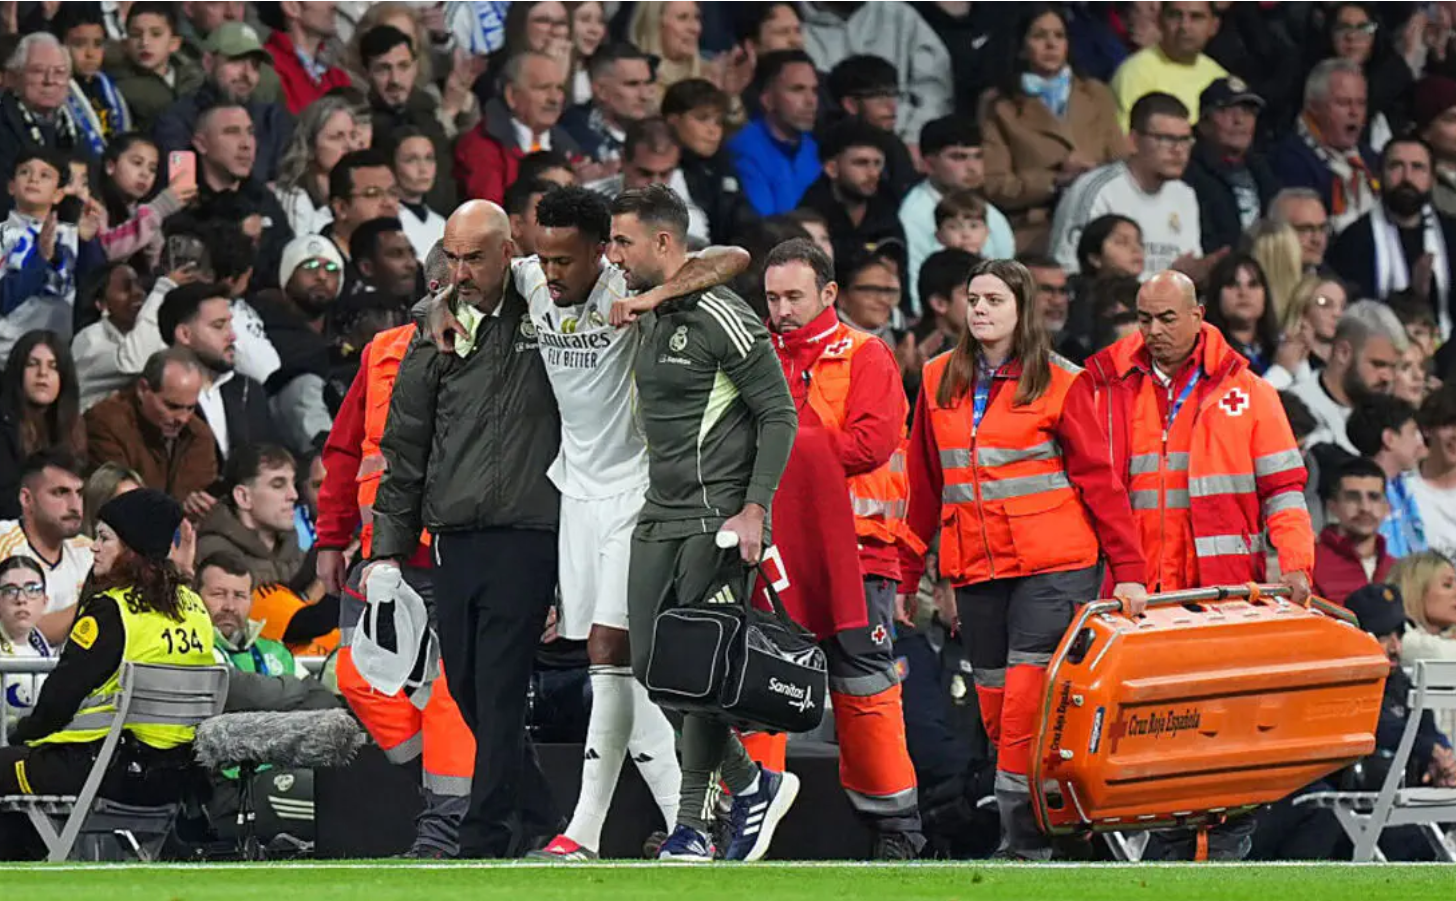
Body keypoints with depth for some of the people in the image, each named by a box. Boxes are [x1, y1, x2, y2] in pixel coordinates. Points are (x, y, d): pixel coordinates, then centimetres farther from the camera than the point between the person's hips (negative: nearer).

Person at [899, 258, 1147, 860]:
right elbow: (924, 486, 16)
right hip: (975, 570, 5)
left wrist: (1128, 568, -8)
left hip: (1052, 567, -5)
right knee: (997, 713, 5)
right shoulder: (938, 381, 11)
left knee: (1027, 706, -13)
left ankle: (1024, 842, -12)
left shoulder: (1058, 383, -2)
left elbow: (1099, 478, -3)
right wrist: (909, 573, 15)